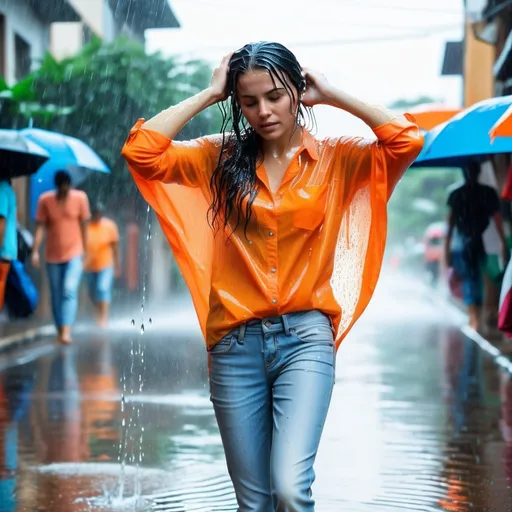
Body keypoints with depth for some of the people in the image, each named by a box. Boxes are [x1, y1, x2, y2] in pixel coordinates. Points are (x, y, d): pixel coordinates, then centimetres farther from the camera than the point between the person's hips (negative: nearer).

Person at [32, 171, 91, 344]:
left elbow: (83, 226, 3)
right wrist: (35, 251, -17)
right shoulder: (45, 200, -6)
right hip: (53, 256, 2)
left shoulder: (80, 198, -5)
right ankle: (60, 331, 19)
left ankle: (66, 332, -26)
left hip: (74, 254, -2)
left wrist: (84, 252, 7)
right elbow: (40, 227, -7)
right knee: (56, 296, 7)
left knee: (70, 291, -19)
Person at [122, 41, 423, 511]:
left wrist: (332, 95, -3)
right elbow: (140, 151, -5)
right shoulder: (219, 158, 7)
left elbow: (407, 140, -12)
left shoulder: (335, 158, 4)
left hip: (305, 337, -2)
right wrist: (209, 95, 0)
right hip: (236, 343, 2)